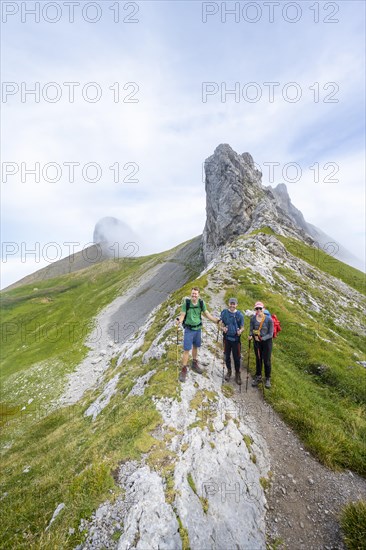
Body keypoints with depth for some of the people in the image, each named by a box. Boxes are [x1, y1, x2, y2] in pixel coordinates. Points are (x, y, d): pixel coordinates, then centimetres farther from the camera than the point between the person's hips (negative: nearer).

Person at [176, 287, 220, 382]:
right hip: (189, 329, -4)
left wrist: (217, 321, -5)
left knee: (195, 347, 20)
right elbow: (182, 315, -13)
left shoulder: (201, 303, -5)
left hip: (198, 328, 4)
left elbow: (207, 314, 2)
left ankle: (194, 364, 41)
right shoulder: (186, 303, -15)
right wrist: (179, 321, -34)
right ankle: (184, 370, 13)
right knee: (187, 349, -1)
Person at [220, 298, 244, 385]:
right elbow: (222, 324, 3)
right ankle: (229, 371, 35)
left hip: (236, 339, -1)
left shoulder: (240, 314, -5)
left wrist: (240, 331, -22)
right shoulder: (224, 312, -3)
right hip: (227, 338, 1)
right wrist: (223, 328, -20)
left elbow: (242, 327, 0)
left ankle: (237, 374, 25)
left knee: (236, 357, 5)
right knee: (227, 356, 13)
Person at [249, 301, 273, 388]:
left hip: (267, 341, -3)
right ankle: (258, 377, 35)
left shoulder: (269, 319, -18)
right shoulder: (253, 319, -10)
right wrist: (251, 335, -21)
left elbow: (270, 334, -14)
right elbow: (251, 330, -1)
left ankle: (268, 379, 30)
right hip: (257, 342, 3)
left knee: (266, 361, 8)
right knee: (258, 360, 17)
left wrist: (262, 338, -24)